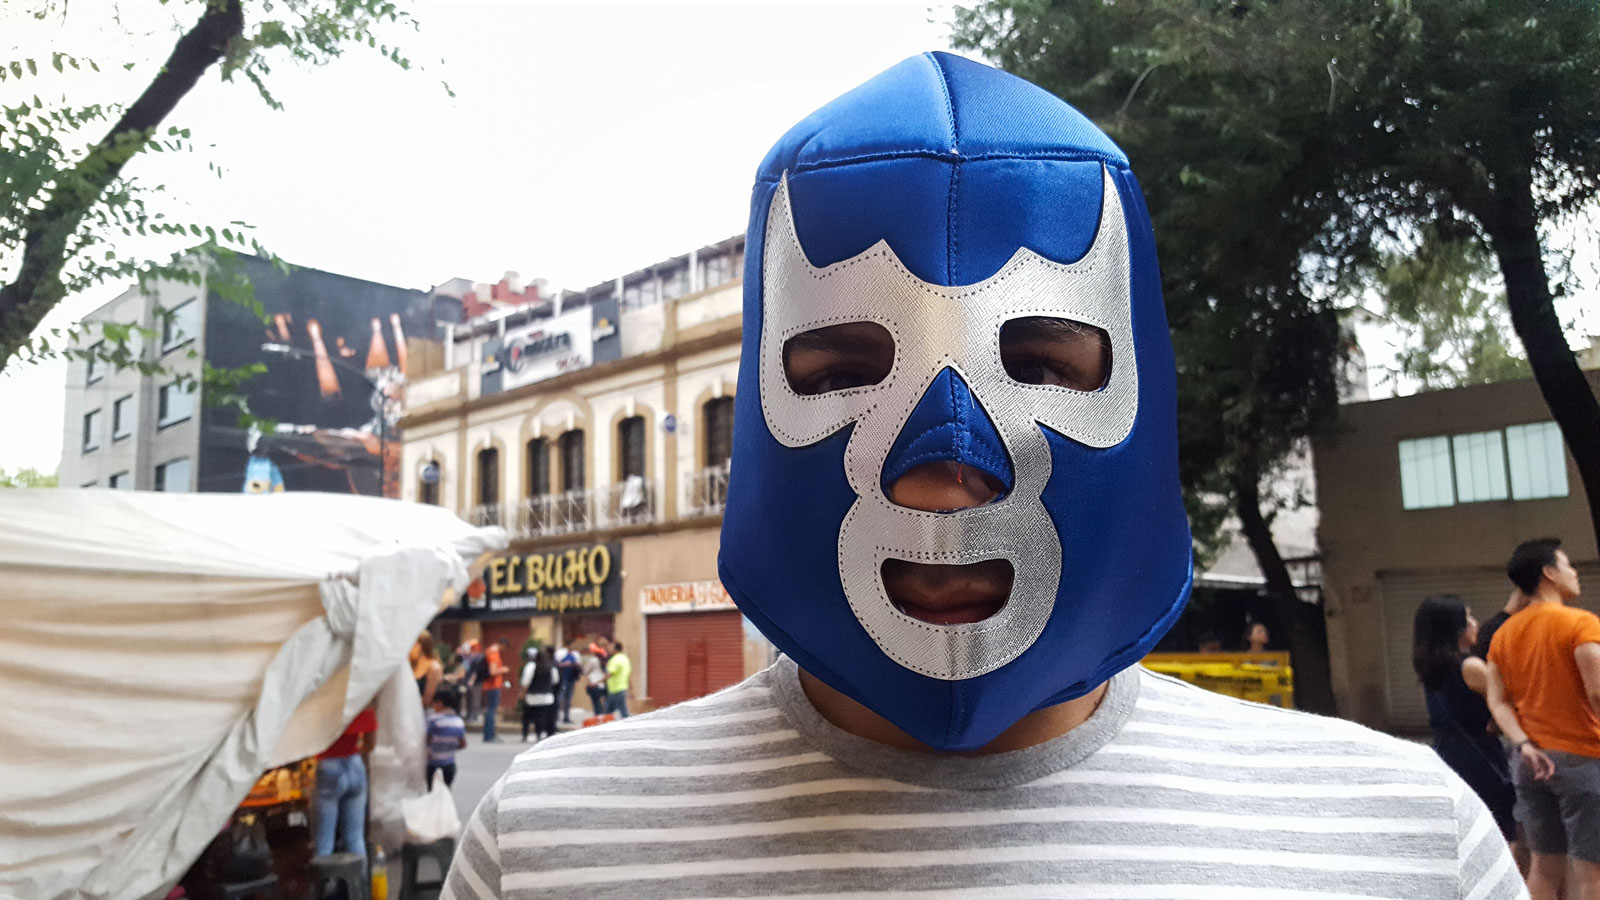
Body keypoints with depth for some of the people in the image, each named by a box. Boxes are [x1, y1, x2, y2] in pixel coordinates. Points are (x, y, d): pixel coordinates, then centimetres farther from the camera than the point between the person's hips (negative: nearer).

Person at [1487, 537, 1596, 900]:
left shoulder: (1503, 634, 9)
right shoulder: (1580, 623, -10)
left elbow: (1497, 702, 2)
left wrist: (1524, 745, -5)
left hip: (1530, 759, 6)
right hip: (1581, 758, -6)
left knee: (1545, 864, 12)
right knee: (1588, 870, -1)